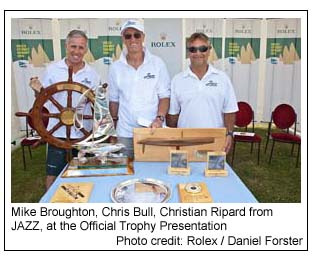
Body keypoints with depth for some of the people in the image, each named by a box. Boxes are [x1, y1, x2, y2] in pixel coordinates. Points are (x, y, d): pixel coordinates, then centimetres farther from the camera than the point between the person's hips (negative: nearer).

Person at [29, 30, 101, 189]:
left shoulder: (92, 74, 2)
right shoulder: (52, 70, -2)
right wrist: (38, 91, -16)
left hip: (83, 133, 1)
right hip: (57, 132, -1)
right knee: (52, 176, 6)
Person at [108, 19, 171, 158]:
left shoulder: (157, 63, 0)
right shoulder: (115, 67, 5)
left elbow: (164, 96, 0)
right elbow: (114, 100, 11)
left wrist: (159, 119, -14)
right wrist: (114, 127, 9)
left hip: (153, 131, -1)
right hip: (125, 133, 2)